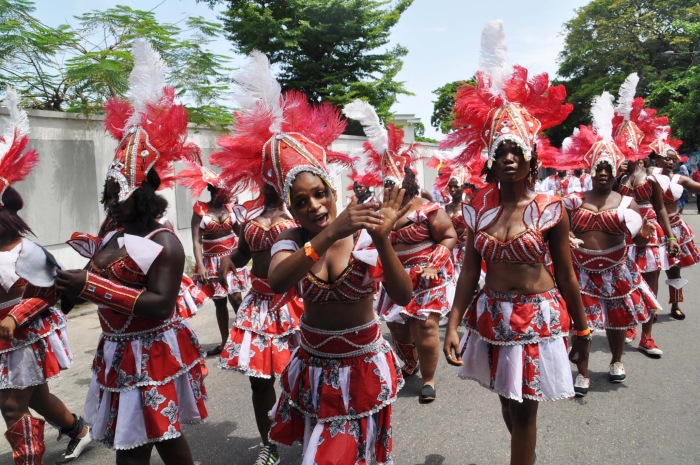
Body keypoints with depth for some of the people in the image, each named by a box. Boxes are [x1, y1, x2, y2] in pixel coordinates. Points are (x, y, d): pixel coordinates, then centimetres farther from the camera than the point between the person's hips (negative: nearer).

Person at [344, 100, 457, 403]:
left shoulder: (427, 209, -11)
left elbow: (449, 237, -10)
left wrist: (434, 266, -19)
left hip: (426, 280, -6)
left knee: (425, 327, -7)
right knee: (397, 327, 15)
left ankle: (428, 380, 14)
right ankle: (409, 364, 43)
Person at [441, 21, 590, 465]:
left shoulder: (550, 209, -11)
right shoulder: (478, 208, -4)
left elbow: (566, 275, -4)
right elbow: (469, 272, -2)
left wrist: (582, 329, 3)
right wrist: (453, 326, -7)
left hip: (538, 316, -3)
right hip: (491, 316, 4)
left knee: (525, 408, 7)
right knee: (508, 400, 22)